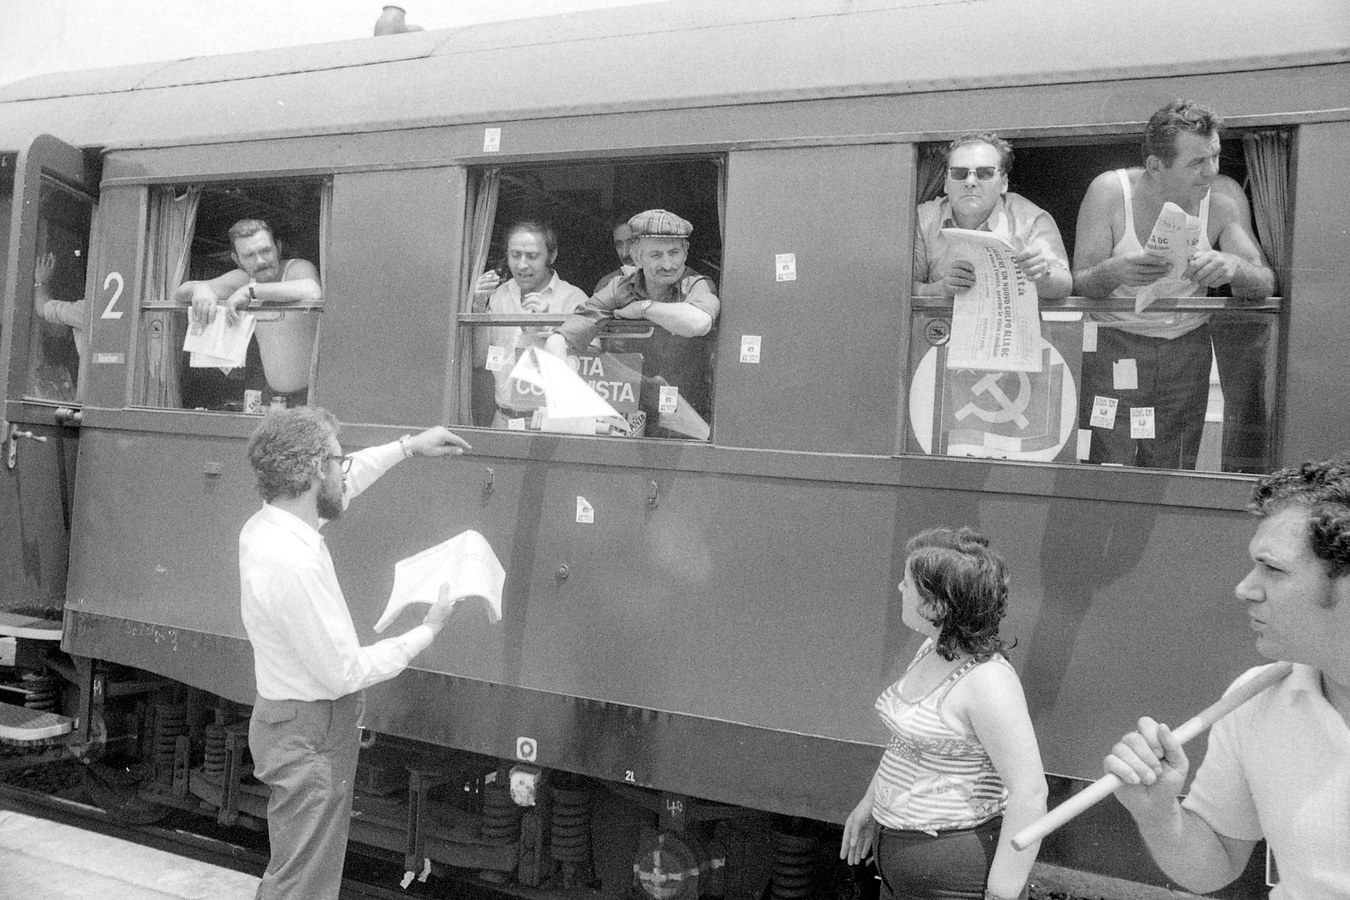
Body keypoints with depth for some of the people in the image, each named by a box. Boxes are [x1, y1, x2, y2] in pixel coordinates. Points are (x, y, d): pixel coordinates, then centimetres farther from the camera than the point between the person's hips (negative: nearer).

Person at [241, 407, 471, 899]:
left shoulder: (264, 525, -2)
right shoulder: (294, 563, -31)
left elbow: (341, 482, 19)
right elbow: (344, 672, -25)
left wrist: (408, 446, 20)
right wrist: (426, 633, -15)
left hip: (293, 723, 10)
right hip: (308, 736, -10)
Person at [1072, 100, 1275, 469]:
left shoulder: (1224, 197, -6)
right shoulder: (1109, 191, -12)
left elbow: (1265, 283, -9)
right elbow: (1078, 285, -12)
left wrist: (1234, 267, -33)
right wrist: (1113, 272, -35)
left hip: (1187, 350, 2)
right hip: (1113, 344, -2)